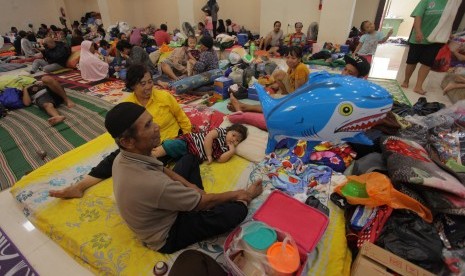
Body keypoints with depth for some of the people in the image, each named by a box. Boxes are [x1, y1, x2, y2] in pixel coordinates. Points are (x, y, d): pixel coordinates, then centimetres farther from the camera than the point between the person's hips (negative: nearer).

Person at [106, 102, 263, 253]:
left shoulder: (123, 157, -16)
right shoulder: (151, 184, -42)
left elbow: (161, 170, 4)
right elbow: (204, 202, -27)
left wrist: (189, 186, -5)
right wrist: (239, 194, -11)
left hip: (158, 210, 8)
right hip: (166, 236, -7)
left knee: (189, 159, 15)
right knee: (238, 210, -17)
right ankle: (243, 200, 17)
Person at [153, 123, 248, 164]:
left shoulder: (226, 149, 7)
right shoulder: (222, 131, -5)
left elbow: (220, 159, -7)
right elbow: (208, 137, -17)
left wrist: (232, 150, -12)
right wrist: (209, 155, -18)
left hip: (193, 157, 4)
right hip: (188, 141, -4)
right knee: (168, 147, -20)